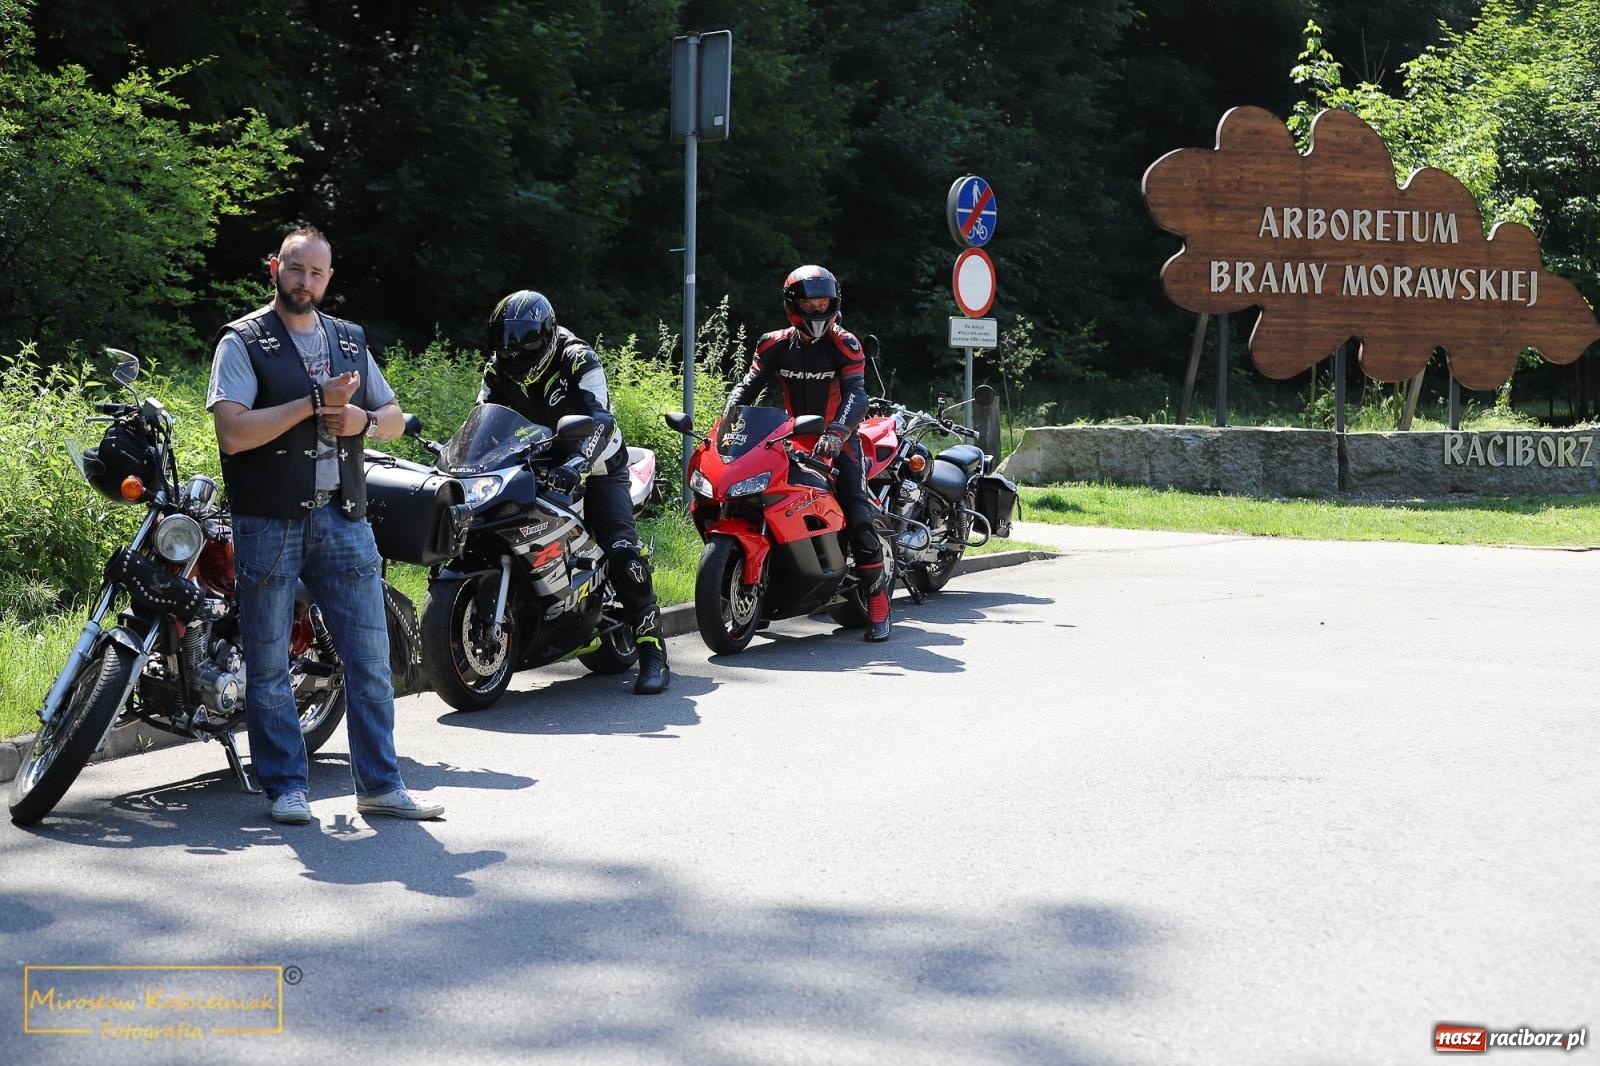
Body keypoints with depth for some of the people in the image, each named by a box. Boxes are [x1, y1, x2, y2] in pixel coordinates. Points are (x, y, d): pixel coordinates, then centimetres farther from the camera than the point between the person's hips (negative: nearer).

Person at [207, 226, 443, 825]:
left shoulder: (349, 341, 15)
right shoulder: (243, 342, -3)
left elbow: (395, 419, 20)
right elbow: (232, 432, -15)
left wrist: (364, 420, -3)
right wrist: (316, 402, -17)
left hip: (343, 518, 4)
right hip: (268, 523, -4)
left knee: (371, 658, 3)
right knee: (269, 665, 2)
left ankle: (379, 785, 11)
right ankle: (286, 787, 13)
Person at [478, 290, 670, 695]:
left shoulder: (578, 361, -19)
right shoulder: (498, 371, 0)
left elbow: (599, 420, -32)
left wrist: (576, 463, -50)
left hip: (594, 467, -6)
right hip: (535, 470, 6)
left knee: (623, 553, -23)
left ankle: (653, 652, -20)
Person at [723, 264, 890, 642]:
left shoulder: (844, 344, -10)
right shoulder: (776, 345, 1)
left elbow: (856, 395, -21)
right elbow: (748, 386, -3)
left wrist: (836, 434, -39)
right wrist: (727, 421, -23)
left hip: (838, 441, -4)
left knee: (858, 519, -17)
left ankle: (878, 605, -10)